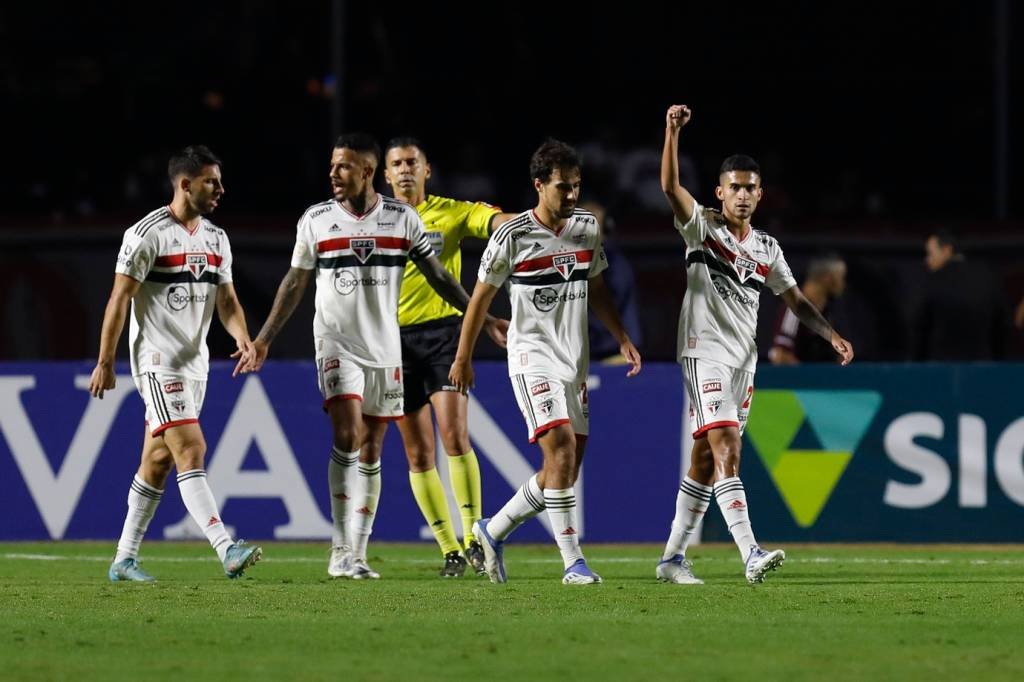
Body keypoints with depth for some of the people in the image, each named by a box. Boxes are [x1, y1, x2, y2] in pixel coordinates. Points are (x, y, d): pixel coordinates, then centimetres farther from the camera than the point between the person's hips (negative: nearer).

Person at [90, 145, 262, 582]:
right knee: (191, 451, -17)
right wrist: (105, 362, -11)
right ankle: (227, 550, -26)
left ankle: (124, 559, 16)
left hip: (194, 362, 8)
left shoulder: (216, 239, 12)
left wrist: (242, 337, -8)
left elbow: (226, 300, 12)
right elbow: (119, 299, -10)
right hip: (157, 361, -8)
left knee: (158, 462, 10)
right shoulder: (148, 234, -11)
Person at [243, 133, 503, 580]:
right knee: (347, 436, -18)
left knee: (370, 452, 4)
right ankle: (340, 550, -18)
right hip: (336, 344, -2)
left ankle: (356, 555, 9)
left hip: (384, 349, 2)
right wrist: (263, 339, 8)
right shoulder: (315, 220, 1)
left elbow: (437, 275, 7)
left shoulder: (402, 218, 1)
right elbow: (295, 283, 9)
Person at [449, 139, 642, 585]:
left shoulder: (588, 228, 6)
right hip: (533, 358, -7)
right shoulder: (512, 236, -10)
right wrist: (463, 358, 3)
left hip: (575, 361, 7)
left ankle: (493, 531, 24)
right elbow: (481, 297, -1)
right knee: (561, 450, -20)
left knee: (566, 470, 6)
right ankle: (573, 562, -18)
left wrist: (623, 340, 12)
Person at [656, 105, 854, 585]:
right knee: (727, 451, -19)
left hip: (743, 363, 6)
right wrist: (673, 131, -29)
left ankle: (672, 557, 16)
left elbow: (796, 301, 18)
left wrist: (831, 335, 3)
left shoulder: (766, 250, 13)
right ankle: (750, 554, -30)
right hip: (705, 354, -6)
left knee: (705, 463, 9)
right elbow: (670, 186, -18)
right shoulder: (702, 228, -3)